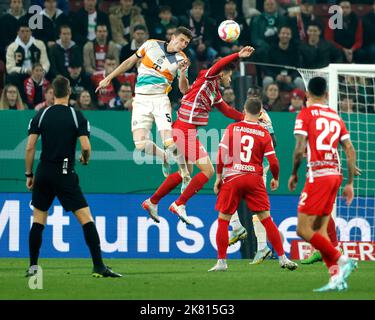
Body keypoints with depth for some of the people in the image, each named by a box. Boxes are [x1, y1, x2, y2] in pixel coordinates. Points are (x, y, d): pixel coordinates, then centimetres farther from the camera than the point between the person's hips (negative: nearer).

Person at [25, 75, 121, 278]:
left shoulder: (41, 115, 2)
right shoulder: (77, 116, -3)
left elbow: (30, 147, 0)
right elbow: (86, 146, -11)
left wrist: (29, 175, 9)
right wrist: (85, 159, 12)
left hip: (43, 173, 3)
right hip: (65, 175, -3)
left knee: (38, 220, 14)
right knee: (86, 218, -3)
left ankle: (33, 266, 11)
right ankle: (99, 266, -10)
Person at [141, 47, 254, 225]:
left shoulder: (214, 91, 17)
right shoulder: (206, 80, -9)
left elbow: (226, 110, 30)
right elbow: (219, 65, -30)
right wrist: (238, 55, -37)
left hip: (187, 132, 10)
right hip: (185, 131, -10)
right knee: (208, 170, -10)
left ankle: (152, 202, 29)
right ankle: (179, 205, -5)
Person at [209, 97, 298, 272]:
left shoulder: (232, 128, -1)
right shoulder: (264, 133, 1)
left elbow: (221, 154, -5)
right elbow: (273, 161, -1)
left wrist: (218, 177, 4)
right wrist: (275, 179, 16)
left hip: (232, 178, -1)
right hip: (255, 179, 1)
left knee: (223, 220, 8)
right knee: (266, 219, 5)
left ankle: (221, 262, 6)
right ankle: (282, 258, 3)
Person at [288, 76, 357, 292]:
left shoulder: (306, 114, -2)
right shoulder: (336, 117, 15)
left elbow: (300, 149, -10)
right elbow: (350, 150, 12)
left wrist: (294, 174, 5)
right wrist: (350, 183, 16)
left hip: (318, 175, -7)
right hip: (336, 174, 7)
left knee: (304, 229, -6)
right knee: (320, 229, 11)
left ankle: (342, 261, -16)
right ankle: (336, 278, 2)